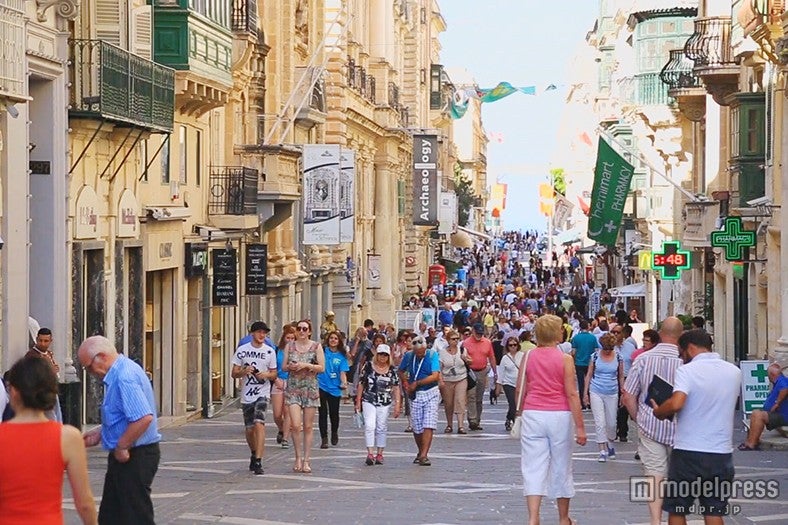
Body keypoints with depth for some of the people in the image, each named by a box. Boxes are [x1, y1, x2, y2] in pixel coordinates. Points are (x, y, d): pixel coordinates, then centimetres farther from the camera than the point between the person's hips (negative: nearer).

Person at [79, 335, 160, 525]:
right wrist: (100, 433, 16)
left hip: (133, 458, -11)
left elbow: (144, 418, -32)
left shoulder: (125, 377, -22)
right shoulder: (122, 371, 12)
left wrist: (121, 447, -21)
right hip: (126, 457, 11)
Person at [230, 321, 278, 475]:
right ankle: (254, 454, 37)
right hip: (246, 395, 2)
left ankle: (258, 461, -23)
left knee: (259, 423, -21)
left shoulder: (270, 352, 4)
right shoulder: (242, 350, 3)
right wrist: (244, 371, -16)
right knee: (249, 429, 9)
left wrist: (266, 375, -13)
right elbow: (233, 374, 4)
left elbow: (274, 374, 9)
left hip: (262, 394, -2)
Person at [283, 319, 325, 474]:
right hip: (293, 389, 1)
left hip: (310, 389, -1)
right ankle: (298, 458, 3)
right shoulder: (289, 346, 8)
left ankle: (306, 460, 9)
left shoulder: (316, 346, 3)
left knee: (307, 427, 2)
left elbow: (322, 367, -1)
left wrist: (306, 365, -14)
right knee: (295, 425, -11)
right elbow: (284, 366, 11)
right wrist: (290, 366, -10)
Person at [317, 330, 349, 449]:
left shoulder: (341, 356, 2)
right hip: (321, 386, -1)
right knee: (323, 413, -3)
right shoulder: (322, 351, -1)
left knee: (334, 413, 7)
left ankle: (334, 433, 35)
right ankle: (324, 439, 5)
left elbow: (343, 372, -3)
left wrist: (344, 383, -21)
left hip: (334, 389, 1)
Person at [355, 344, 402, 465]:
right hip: (369, 401, -1)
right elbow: (361, 384, 5)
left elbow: (396, 387, 3)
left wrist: (397, 404, -4)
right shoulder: (368, 366, 0)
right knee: (369, 426, -13)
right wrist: (358, 401, 5)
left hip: (385, 403, 1)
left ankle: (380, 454, 16)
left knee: (381, 428, 6)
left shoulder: (392, 370, 3)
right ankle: (370, 454, -15)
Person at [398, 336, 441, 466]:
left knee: (428, 426, -12)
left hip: (431, 393, -3)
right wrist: (406, 384, 4)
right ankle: (421, 452, 27)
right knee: (417, 428, 5)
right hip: (415, 395, 3)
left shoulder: (432, 355, -8)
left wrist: (416, 383, -14)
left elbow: (435, 376, -16)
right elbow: (401, 371, 20)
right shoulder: (408, 356, 2)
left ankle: (424, 455, -14)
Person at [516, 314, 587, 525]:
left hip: (533, 415, 2)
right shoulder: (565, 359, -7)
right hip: (559, 416, -2)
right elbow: (572, 394, -9)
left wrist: (520, 413, 24)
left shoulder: (528, 356, 2)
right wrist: (580, 427, -7)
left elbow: (519, 391, 7)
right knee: (561, 468, 12)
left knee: (533, 468, 1)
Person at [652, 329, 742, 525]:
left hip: (688, 452, -4)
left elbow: (675, 404, -26)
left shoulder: (687, 371, -12)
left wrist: (658, 411, -8)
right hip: (721, 453, 4)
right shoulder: (734, 372, 6)